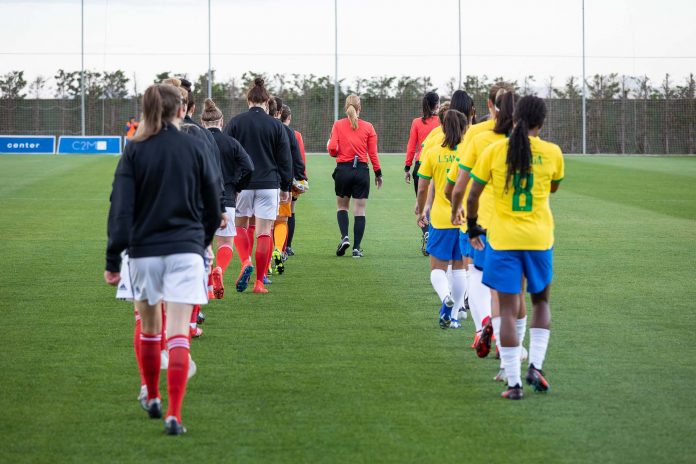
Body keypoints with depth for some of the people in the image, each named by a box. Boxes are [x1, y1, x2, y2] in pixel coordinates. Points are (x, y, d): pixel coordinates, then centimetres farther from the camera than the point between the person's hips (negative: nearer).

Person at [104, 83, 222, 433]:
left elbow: (120, 208, -7)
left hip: (144, 249, 1)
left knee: (149, 329, 20)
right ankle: (173, 414, -15)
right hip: (185, 249, -1)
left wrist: (113, 260, -5)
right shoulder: (194, 149, 0)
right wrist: (203, 240, 26)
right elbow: (212, 205, 9)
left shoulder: (134, 152, -2)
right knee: (178, 333, -6)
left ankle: (152, 399, 34)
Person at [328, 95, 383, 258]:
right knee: (359, 210, 4)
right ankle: (356, 248, 2)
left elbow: (332, 148, -9)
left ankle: (345, 237, -4)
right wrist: (378, 173, 8)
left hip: (343, 169, 0)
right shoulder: (368, 127, 0)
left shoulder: (338, 125, -1)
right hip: (362, 170, 0)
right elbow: (373, 153, -1)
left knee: (342, 206, 18)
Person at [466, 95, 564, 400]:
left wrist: (472, 227, 14)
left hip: (503, 239, -1)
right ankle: (535, 366, 7)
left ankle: (513, 382, -2)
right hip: (539, 239, 1)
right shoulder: (552, 153, -3)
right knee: (541, 300, 22)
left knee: (508, 309, 2)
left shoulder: (494, 151, -5)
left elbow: (473, 195, -1)